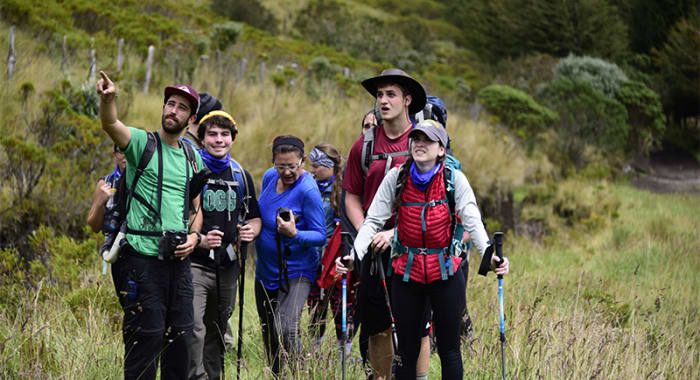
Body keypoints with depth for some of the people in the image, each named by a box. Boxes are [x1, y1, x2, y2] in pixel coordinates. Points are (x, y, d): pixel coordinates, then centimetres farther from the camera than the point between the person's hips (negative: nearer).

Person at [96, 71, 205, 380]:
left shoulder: (193, 158, 15)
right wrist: (108, 98, -45)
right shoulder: (142, 143, -2)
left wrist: (194, 235, 2)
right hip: (143, 256, -5)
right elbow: (110, 125, -23)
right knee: (147, 335, -6)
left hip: (179, 258, 6)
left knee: (180, 334, 10)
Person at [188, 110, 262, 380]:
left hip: (227, 266, 5)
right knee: (193, 328, -20)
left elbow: (254, 216, 23)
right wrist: (198, 239, -20)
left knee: (217, 332, 14)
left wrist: (251, 230, 0)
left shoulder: (241, 176, 13)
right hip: (195, 264, -5)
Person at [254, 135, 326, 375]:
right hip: (266, 271, 7)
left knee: (285, 331, -26)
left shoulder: (308, 191, -19)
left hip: (296, 273, -7)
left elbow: (320, 236, -19)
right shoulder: (270, 177, 1)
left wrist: (294, 234, -33)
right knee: (269, 337, 15)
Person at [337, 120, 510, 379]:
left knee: (449, 348, 4)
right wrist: (355, 255, -18)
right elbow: (373, 220, -3)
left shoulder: (454, 179, -4)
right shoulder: (396, 177, -1)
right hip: (406, 272, 1)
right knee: (407, 350, 6)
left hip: (446, 273, -1)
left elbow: (473, 222, -11)